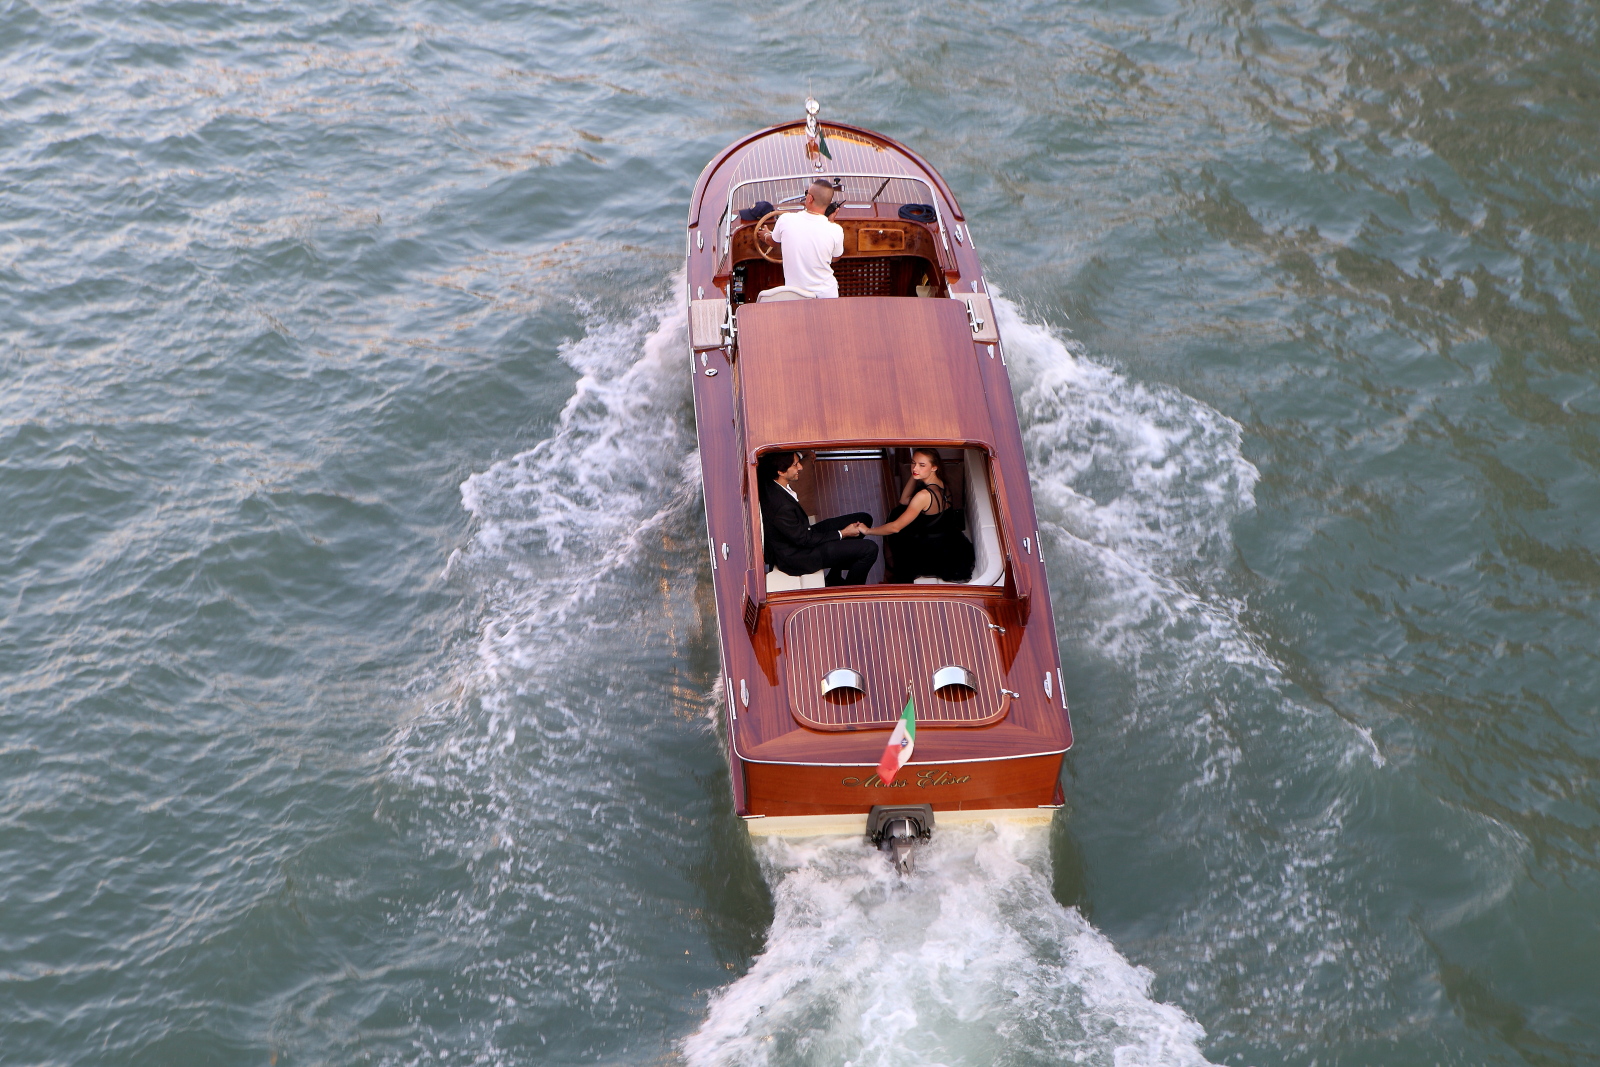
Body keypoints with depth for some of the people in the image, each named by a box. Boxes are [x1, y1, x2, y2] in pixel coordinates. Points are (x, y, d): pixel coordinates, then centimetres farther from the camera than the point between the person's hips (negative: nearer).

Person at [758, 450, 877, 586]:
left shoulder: (768, 484, -10)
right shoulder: (782, 506, -36)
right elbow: (804, 540, -24)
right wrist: (842, 534, -13)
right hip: (796, 557, -10)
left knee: (864, 519, 13)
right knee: (869, 549, -15)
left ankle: (834, 578, 24)